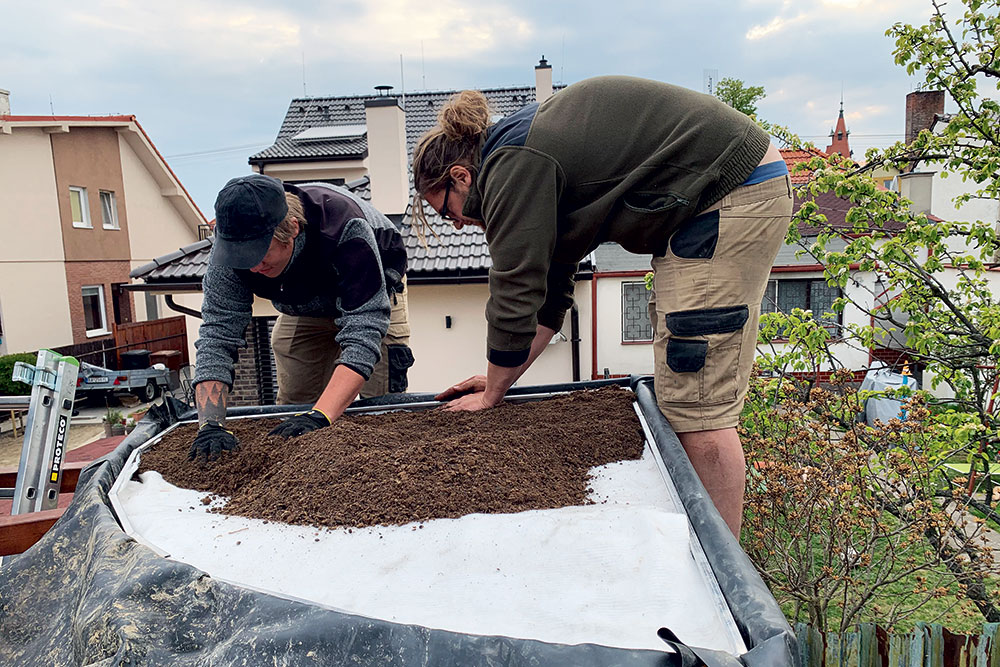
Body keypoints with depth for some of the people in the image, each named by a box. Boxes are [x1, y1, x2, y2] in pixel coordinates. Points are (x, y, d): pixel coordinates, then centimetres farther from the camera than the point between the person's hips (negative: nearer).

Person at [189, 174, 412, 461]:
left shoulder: (345, 228, -45)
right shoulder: (232, 244, -32)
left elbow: (364, 332, -49)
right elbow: (216, 334, -31)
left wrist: (319, 416, -59)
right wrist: (210, 424, -44)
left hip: (371, 297, -3)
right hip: (302, 307, 4)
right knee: (293, 405, 1)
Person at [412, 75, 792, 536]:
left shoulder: (511, 168, -15)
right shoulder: (525, 150, 16)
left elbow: (515, 295, -13)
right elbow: (552, 289, 19)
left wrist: (492, 395, 3)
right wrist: (501, 378, 19)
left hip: (732, 196, -10)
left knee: (694, 402, -10)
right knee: (677, 386, 11)